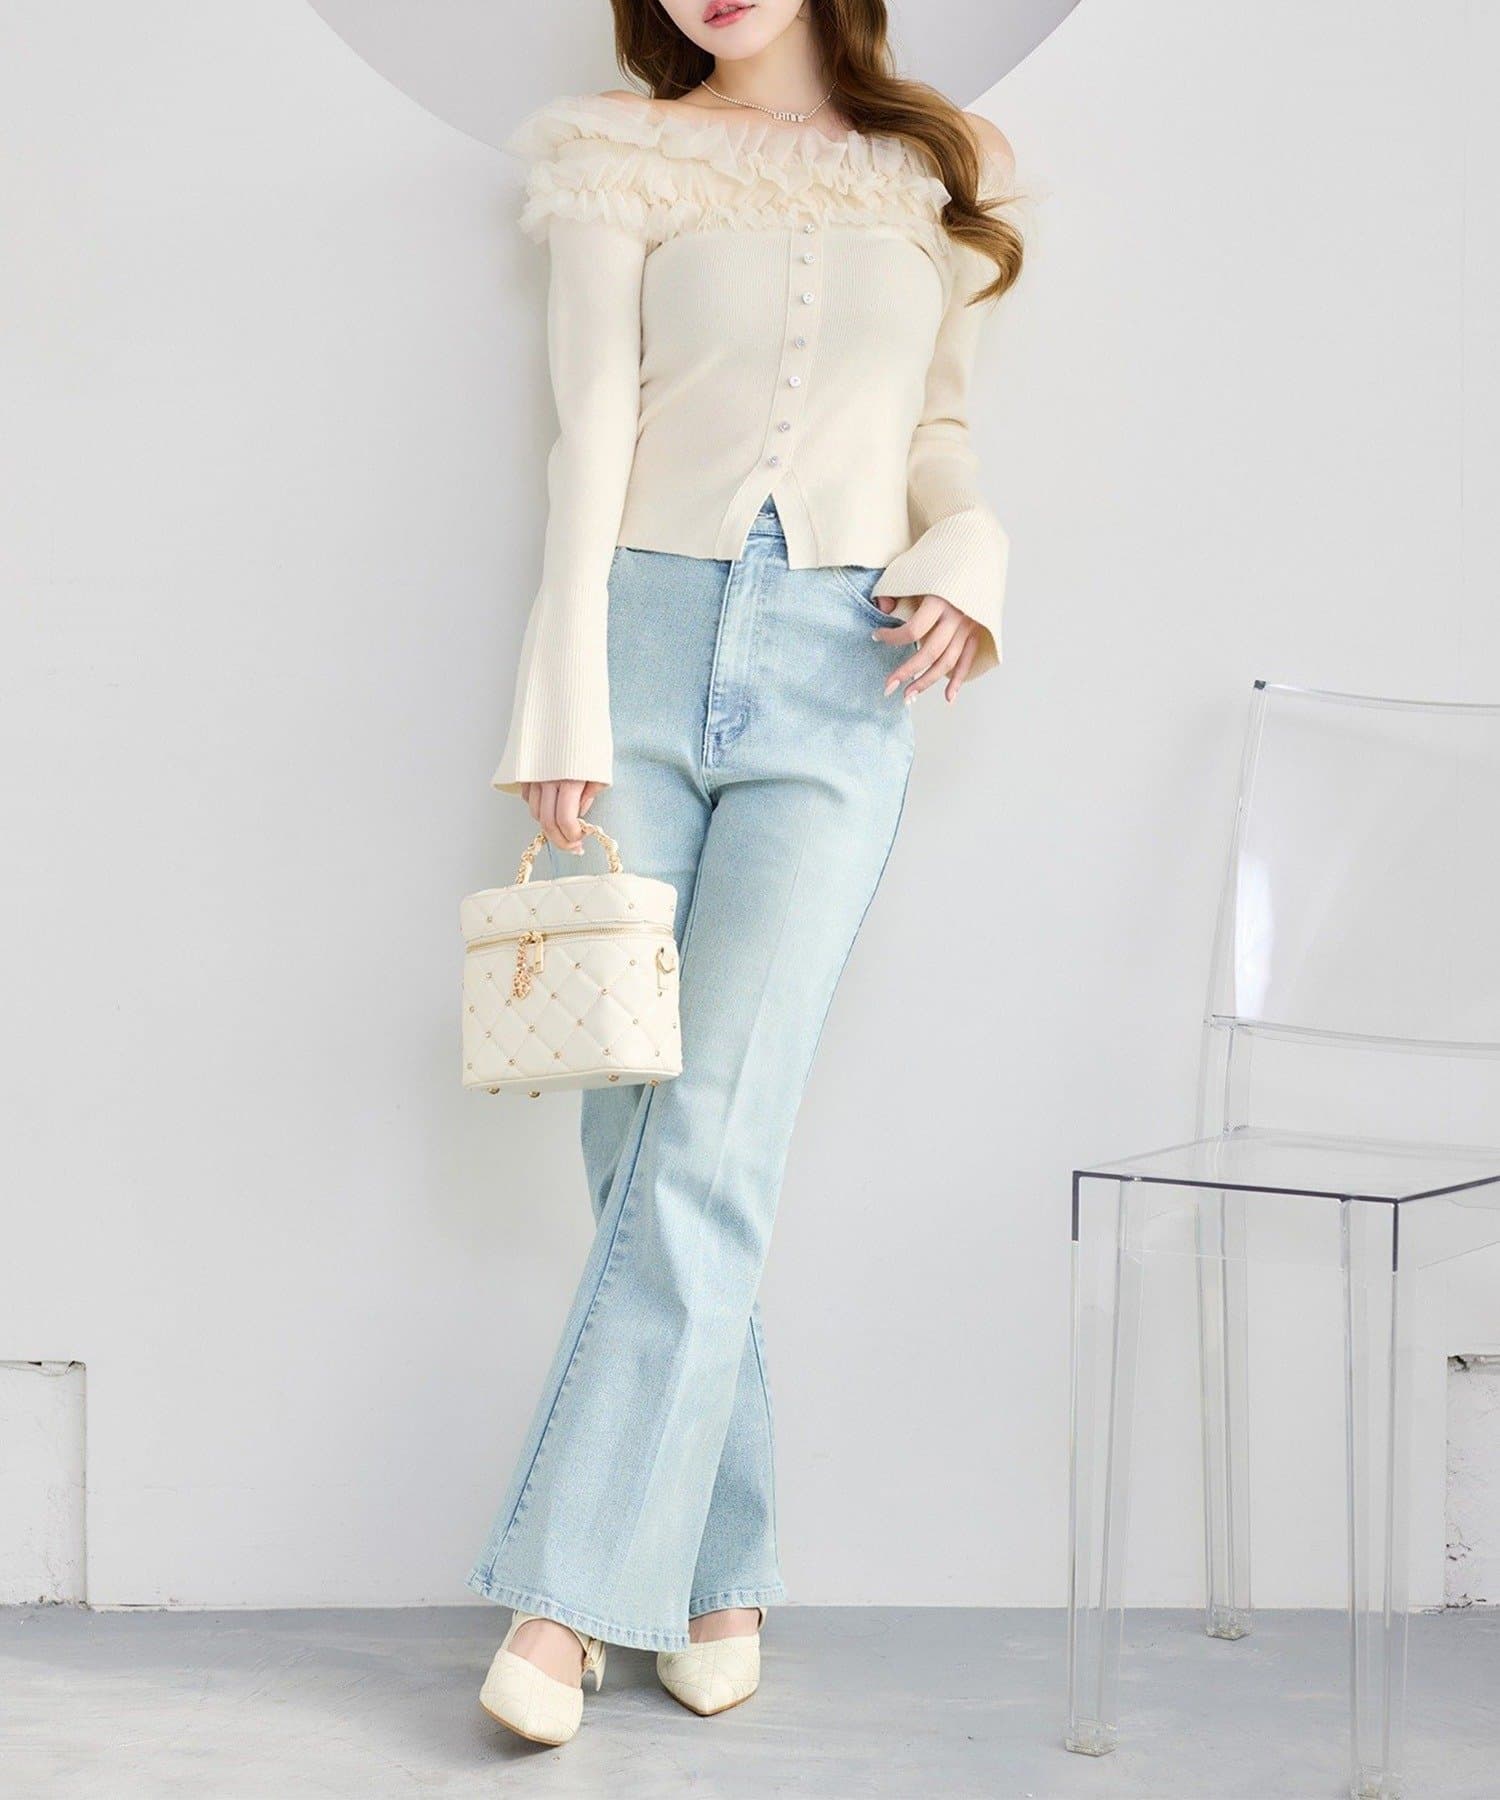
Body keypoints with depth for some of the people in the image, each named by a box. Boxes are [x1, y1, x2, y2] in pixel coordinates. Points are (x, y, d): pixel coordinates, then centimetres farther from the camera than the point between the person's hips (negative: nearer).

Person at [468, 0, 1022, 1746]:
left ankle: (571, 1589, -4)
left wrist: (966, 557, -1)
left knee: (708, 1142, -10)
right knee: (638, 1134, -1)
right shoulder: (630, 156, 10)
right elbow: (593, 431, 0)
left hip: (837, 682, 0)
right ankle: (722, 1569, 12)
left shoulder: (933, 178, 16)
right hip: (647, 630, 0)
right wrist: (566, 705, -9)